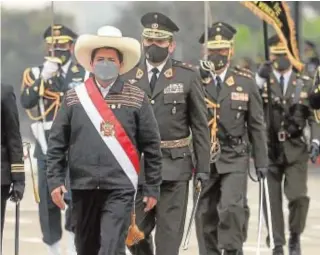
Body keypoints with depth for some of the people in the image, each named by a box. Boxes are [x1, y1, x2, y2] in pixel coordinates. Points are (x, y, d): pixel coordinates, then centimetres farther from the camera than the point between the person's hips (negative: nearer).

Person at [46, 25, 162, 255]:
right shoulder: (74, 98, 7)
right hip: (83, 186, 3)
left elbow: (151, 146, 4)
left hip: (120, 187, -3)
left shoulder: (137, 99, 2)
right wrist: (55, 180, 0)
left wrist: (153, 188, 2)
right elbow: (57, 144, 8)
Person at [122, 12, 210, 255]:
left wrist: (203, 168, -2)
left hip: (174, 166, -2)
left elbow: (200, 126, 2)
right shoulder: (128, 76, 6)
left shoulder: (187, 76, 1)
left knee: (169, 234, -1)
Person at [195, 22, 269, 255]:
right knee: (205, 215, 4)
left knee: (232, 208, -16)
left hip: (235, 159, -1)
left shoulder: (245, 81, 4)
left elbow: (256, 124, 8)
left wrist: (261, 160, 5)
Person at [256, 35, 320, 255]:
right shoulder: (262, 81, 2)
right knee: (272, 200, 2)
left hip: (296, 149, 0)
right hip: (269, 149, 0)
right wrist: (260, 79, -18)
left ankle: (295, 237, 14)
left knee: (299, 197, -11)